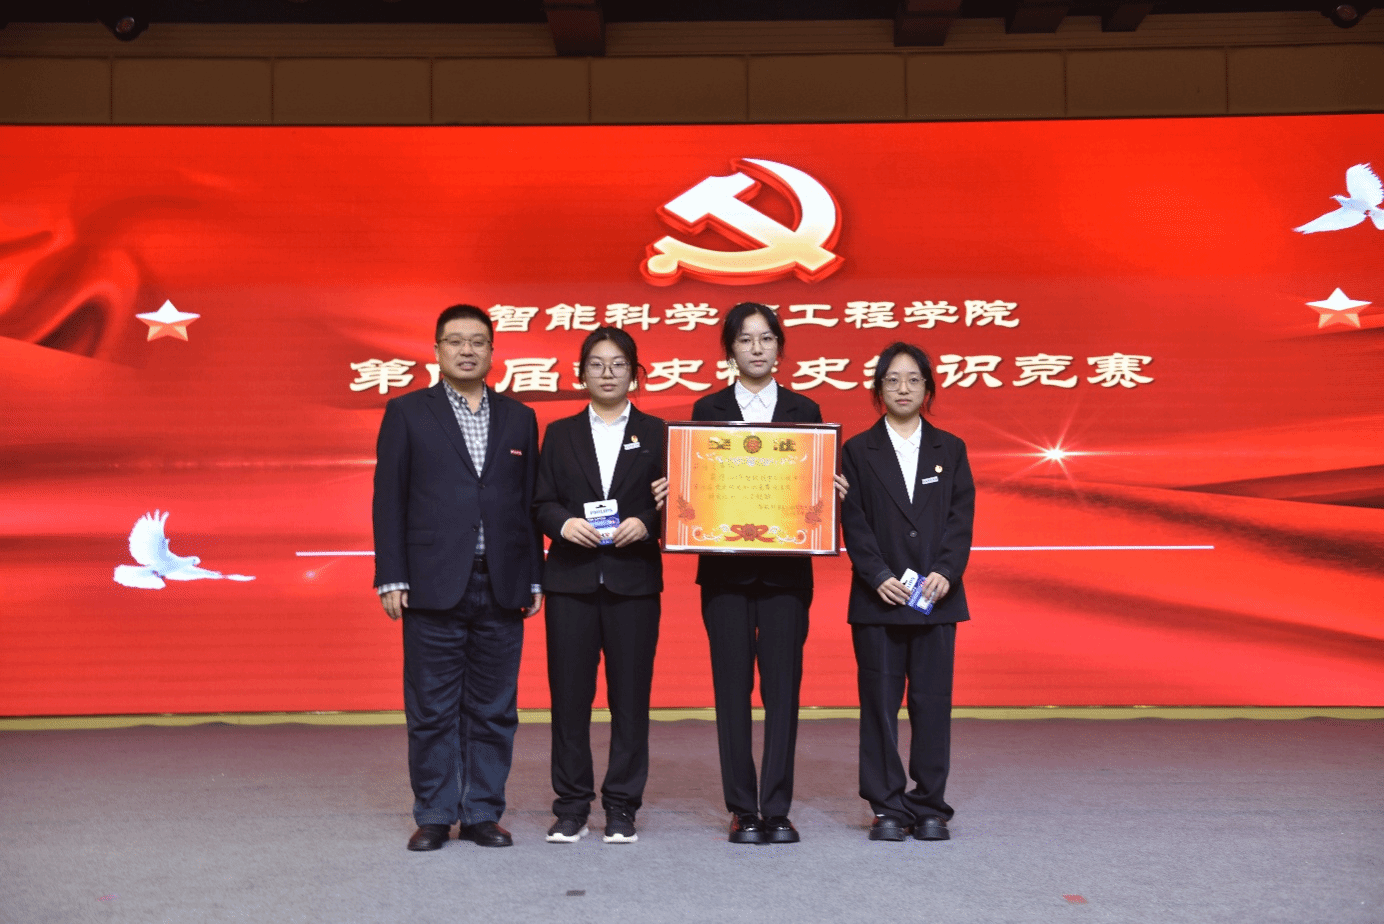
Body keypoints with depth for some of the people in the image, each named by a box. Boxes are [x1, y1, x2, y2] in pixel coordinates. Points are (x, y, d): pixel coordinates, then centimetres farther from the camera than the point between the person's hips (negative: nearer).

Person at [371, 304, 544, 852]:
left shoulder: (519, 418, 12)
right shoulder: (407, 413, 5)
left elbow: (529, 502, 11)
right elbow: (389, 499, 1)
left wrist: (534, 579, 6)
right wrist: (391, 578, -6)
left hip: (501, 588, 2)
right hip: (433, 586, -2)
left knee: (493, 709, 7)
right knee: (432, 710, 3)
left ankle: (482, 813, 18)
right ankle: (433, 816, 15)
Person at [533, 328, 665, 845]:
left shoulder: (657, 434, 9)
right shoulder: (559, 434, 13)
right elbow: (541, 503, 7)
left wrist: (645, 524, -14)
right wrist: (564, 524, -13)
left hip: (633, 580, -1)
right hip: (571, 579, 1)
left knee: (630, 695, 2)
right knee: (569, 694, 2)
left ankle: (622, 807, 13)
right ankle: (571, 807, 13)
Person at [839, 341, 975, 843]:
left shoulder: (950, 450, 10)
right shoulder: (858, 451, 6)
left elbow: (962, 517, 3)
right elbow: (854, 523, -1)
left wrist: (945, 572, -11)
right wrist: (878, 576, -13)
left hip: (937, 597, 1)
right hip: (878, 598, -1)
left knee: (932, 702, 3)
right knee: (880, 703, 2)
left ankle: (929, 807, 14)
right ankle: (887, 808, 11)